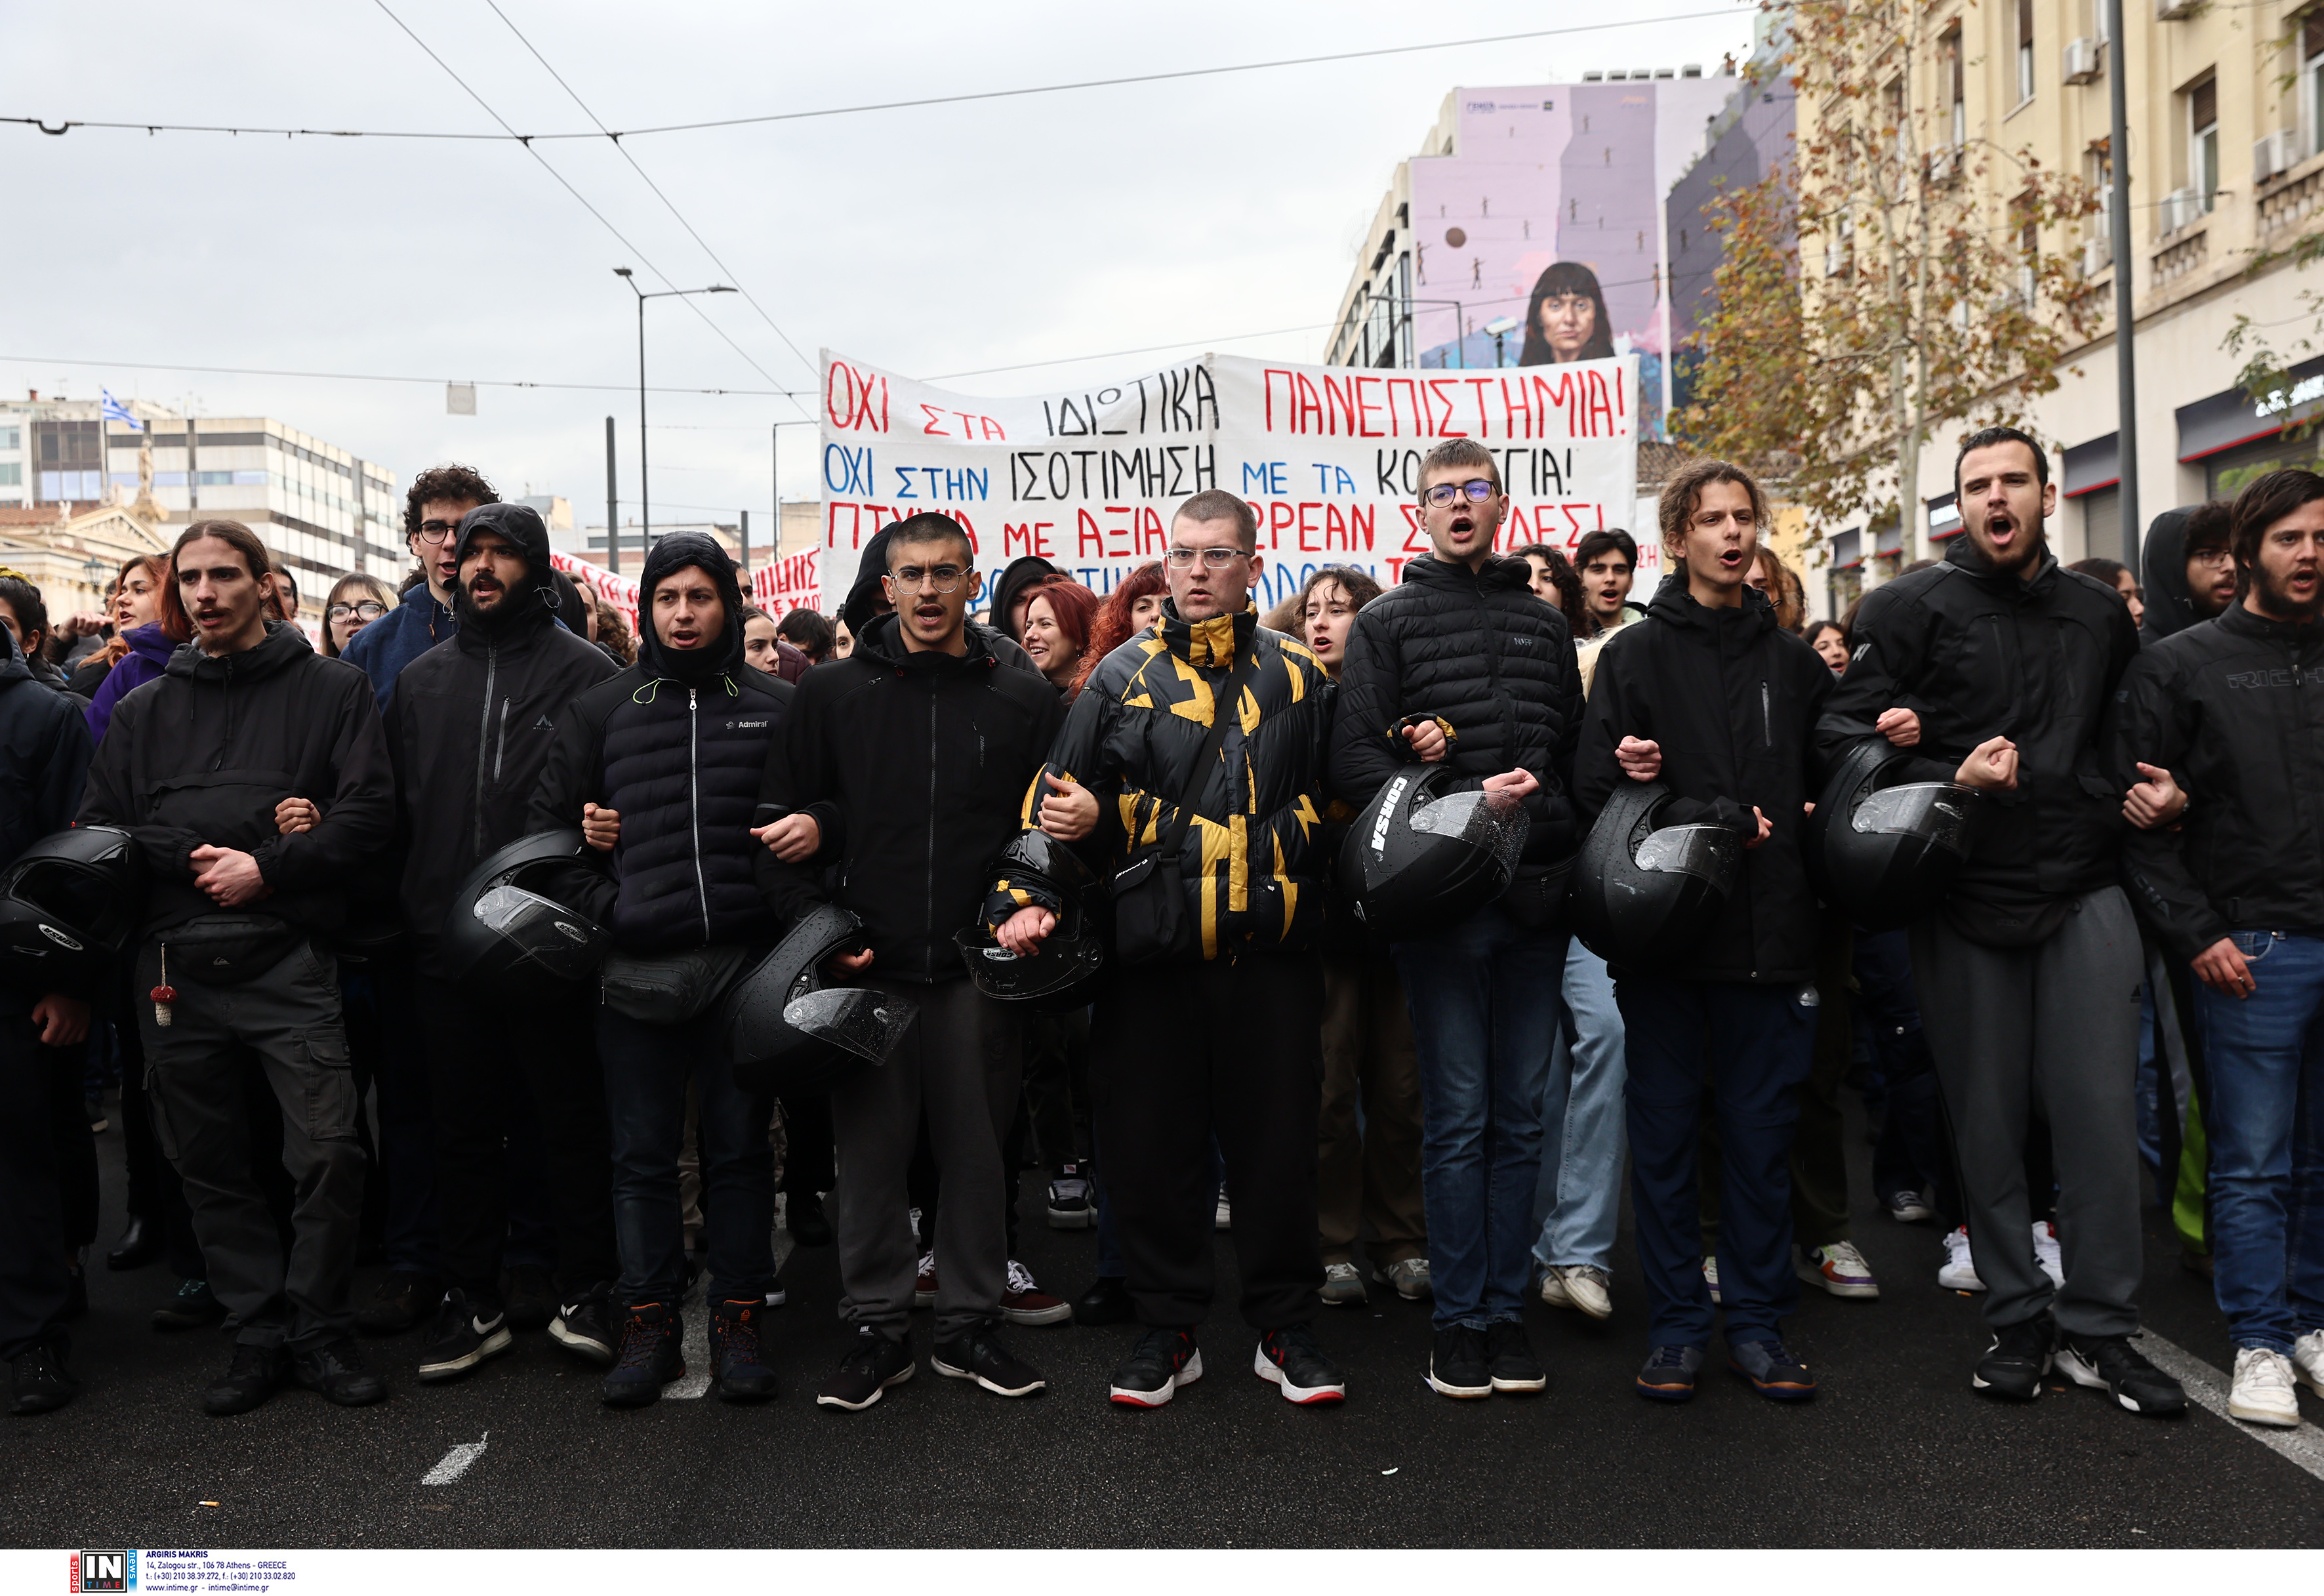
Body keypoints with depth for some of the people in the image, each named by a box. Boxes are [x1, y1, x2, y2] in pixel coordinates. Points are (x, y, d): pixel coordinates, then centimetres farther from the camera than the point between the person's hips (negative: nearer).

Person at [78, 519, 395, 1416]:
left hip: (287, 962, -3)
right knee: (209, 1164, 7)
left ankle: (319, 1332, 7)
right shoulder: (144, 711, 16)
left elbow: (369, 810, -3)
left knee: (328, 1153, -10)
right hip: (176, 967, 4)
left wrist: (267, 868, -13)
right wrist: (191, 860, -7)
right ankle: (258, 1334, 19)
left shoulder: (332, 690, 6)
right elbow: (99, 831, 11)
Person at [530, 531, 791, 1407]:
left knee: (740, 1146, 7)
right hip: (634, 966, 1)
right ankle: (649, 1321, 19)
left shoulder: (777, 707, 8)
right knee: (642, 1154, 7)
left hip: (745, 963, -1)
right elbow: (547, 819, 12)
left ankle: (737, 1319, 18)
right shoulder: (600, 710, 11)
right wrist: (598, 902, -2)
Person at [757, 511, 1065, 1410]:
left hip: (977, 967, 0)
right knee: (868, 1152, 6)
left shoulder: (1024, 702, 7)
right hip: (865, 967, 0)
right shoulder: (832, 695, 7)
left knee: (977, 1150, 8)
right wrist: (816, 924, -4)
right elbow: (782, 823, 7)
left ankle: (970, 1323, 22)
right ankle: (877, 1327, 19)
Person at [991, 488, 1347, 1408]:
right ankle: (1168, 1331, 22)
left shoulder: (1296, 678, 10)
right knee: (1150, 1148, 6)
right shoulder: (1123, 677, 7)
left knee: (1277, 1143, 7)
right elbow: (1055, 803, 4)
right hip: (1152, 954, 0)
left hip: (1270, 953, 1)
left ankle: (1285, 1330, 23)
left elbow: (1328, 805, 16)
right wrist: (1028, 898, -8)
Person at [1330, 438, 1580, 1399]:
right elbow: (1353, 760, -5)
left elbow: (1575, 750, 21)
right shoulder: (1388, 621, 5)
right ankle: (1459, 1319, 11)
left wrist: (1549, 810, 1)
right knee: (1458, 1115, 0)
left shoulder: (1543, 624, 17)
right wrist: (1464, 800, -17)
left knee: (1520, 1115, 8)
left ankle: (1506, 1308, 18)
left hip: (1533, 895, 4)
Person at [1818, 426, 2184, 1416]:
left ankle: (2097, 1328, 13)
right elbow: (1841, 735, -5)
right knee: (1987, 1119, 5)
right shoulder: (1914, 607, 1)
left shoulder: (2101, 613, 14)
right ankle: (2017, 1321, 19)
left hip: (2084, 892, 3)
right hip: (1967, 897, -2)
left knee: (2100, 1109, 0)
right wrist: (1949, 779, -17)